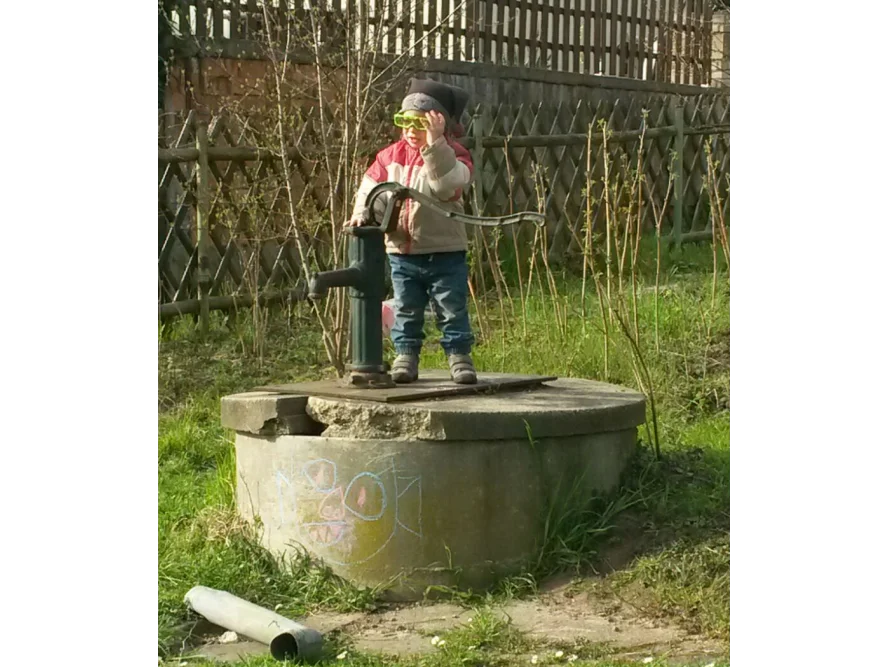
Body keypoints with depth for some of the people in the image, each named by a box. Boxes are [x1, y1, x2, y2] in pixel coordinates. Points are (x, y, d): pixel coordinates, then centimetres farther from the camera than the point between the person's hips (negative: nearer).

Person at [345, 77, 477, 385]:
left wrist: (435, 144, -35)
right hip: (401, 250, 4)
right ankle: (405, 354, 22)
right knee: (406, 310, 12)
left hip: (445, 251, -4)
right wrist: (363, 213, -13)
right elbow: (370, 186, 6)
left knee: (452, 310, 4)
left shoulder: (453, 155, -9)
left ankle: (459, 354, 15)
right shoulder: (392, 155, 4)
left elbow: (446, 185, -30)